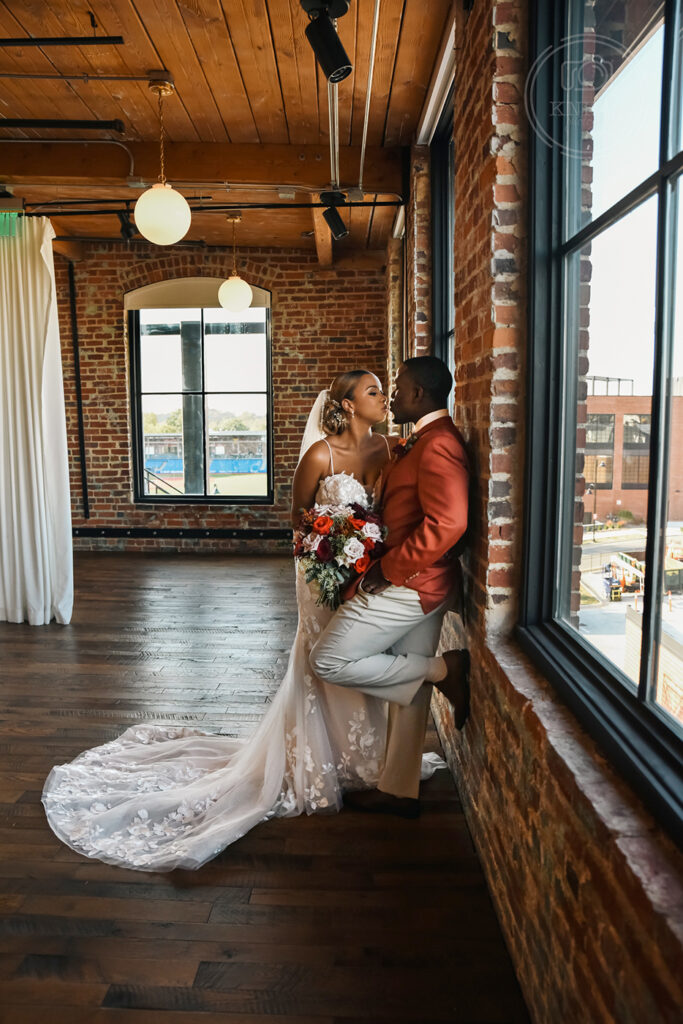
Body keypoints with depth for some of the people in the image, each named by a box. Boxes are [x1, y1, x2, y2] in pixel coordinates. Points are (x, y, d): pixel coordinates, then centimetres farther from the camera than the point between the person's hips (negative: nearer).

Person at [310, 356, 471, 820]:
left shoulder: (438, 444, -18)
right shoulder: (423, 441, 16)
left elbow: (447, 524, -28)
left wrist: (389, 568, -20)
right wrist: (390, 566, 6)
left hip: (408, 584, -10)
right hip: (417, 584, 10)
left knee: (329, 662, -5)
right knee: (408, 686, 15)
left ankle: (444, 670, 0)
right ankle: (399, 790, 28)